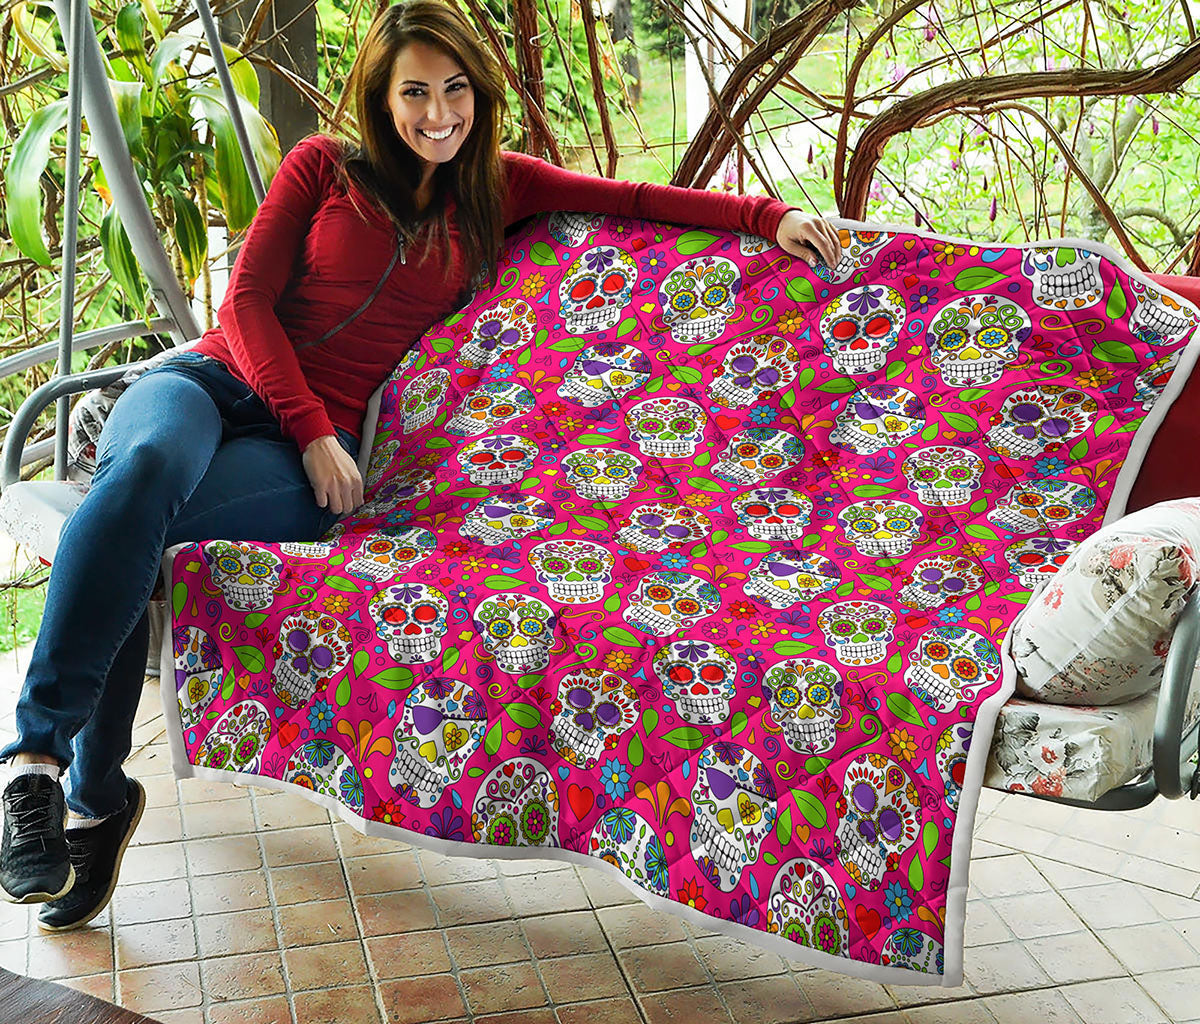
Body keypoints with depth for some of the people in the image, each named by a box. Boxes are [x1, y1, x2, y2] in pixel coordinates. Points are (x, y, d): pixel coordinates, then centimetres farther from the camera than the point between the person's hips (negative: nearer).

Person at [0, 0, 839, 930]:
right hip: (215, 379, 1)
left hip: (313, 444, 0)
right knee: (146, 467, -38)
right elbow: (246, 299, 5)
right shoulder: (323, 165, 12)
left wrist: (764, 213, -3)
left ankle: (93, 793, -24)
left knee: (132, 528, -33)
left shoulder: (496, 187, 17)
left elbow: (632, 198, 10)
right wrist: (310, 427, -8)